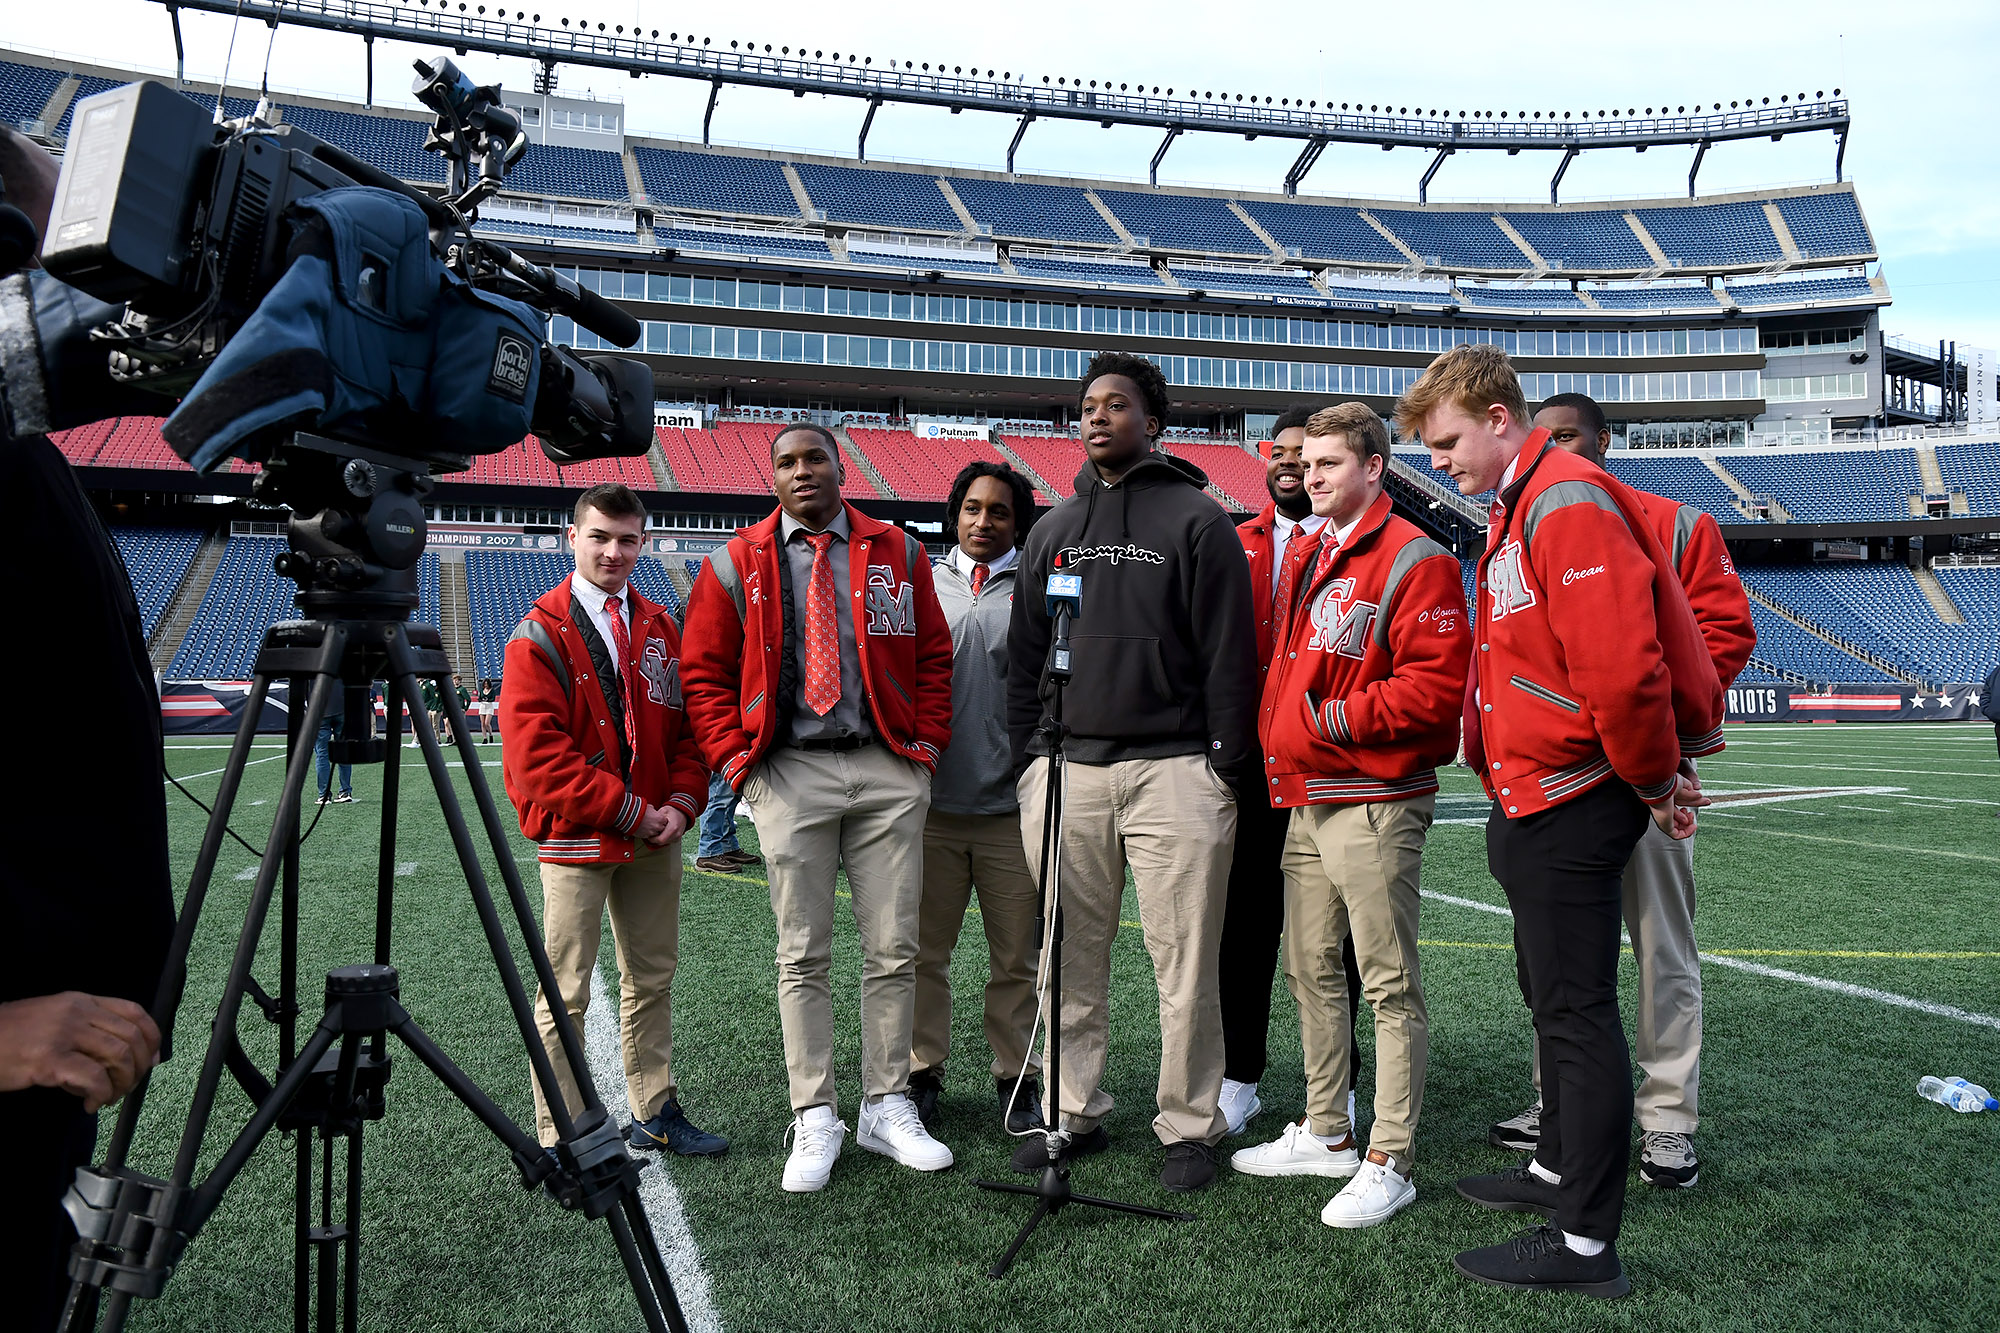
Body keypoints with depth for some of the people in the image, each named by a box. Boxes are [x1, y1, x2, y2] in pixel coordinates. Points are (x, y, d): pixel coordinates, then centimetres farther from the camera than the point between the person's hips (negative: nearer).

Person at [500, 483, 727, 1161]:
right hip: (576, 835, -5)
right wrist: (630, 812, -16)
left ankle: (655, 1112, 28)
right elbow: (536, 754, -14)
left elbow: (686, 724, 12)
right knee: (566, 993, 0)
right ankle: (560, 1138, 11)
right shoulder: (540, 634, -6)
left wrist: (681, 803, -5)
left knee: (653, 978, 14)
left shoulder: (659, 627, 11)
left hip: (655, 836, 6)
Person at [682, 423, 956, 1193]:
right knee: (803, 956, 4)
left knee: (893, 950, 5)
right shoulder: (737, 564, 7)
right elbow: (705, 672, 9)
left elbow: (933, 656, 12)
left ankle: (887, 1109, 18)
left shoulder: (896, 554, 9)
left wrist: (928, 740, 1)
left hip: (888, 768, 1)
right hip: (789, 775, -1)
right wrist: (733, 756, -2)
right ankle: (814, 1120, 14)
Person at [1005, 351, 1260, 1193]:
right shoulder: (1053, 530, 17)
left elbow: (1229, 650, -1)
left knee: (1184, 965, 0)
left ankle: (1190, 1126, 13)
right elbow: (1025, 652, 19)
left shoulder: (1197, 521, 3)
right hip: (1066, 771, 4)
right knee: (1071, 959, 8)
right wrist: (1027, 758, 12)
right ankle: (1074, 1113, 21)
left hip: (1174, 770, -4)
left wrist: (1231, 766, -5)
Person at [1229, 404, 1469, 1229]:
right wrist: (1279, 743, 12)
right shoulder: (1306, 557, 17)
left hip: (1376, 805, -9)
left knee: (1390, 985, 0)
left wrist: (1335, 718, -16)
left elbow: (1436, 686, -17)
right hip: (1305, 803, 9)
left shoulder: (1412, 560, -10)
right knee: (1310, 971, 15)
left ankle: (1390, 1162, 10)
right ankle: (1326, 1133, 29)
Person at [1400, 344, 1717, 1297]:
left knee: (1576, 1009, -3)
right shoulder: (1521, 510, 16)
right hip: (1535, 799, 10)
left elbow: (1621, 664, -26)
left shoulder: (1568, 504, -17)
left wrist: (1652, 780, -14)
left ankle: (1586, 1244, 8)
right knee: (1552, 996, 21)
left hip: (1567, 805, -10)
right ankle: (1559, 1170, 37)